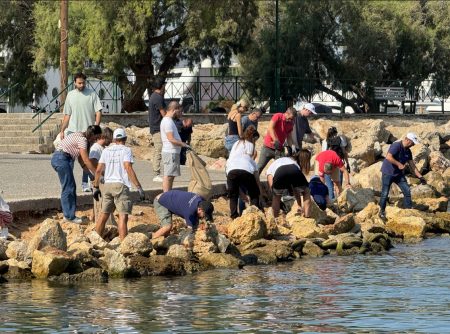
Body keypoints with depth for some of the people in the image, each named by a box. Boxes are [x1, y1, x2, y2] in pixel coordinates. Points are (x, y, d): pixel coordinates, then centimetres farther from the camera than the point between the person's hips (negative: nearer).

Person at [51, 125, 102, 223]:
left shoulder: (81, 137, 15)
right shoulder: (82, 139, -15)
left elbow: (81, 159, 17)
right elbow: (86, 160, -17)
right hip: (62, 159, -10)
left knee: (71, 187, 12)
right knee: (68, 188, -7)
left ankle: (69, 215, 15)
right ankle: (69, 216, -5)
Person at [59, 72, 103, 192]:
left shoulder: (92, 94, 0)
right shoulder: (70, 95, 8)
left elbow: (98, 112, -5)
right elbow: (67, 115, 13)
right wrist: (62, 130, 5)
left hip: (87, 131, -2)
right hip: (72, 131, 2)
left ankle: (85, 183, 11)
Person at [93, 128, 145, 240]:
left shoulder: (106, 150, 14)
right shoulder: (126, 150, 0)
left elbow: (98, 170, 11)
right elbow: (128, 168, -12)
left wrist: (96, 187, 20)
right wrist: (139, 187, -14)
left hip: (107, 185, 5)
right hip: (121, 185, -5)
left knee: (104, 214, 15)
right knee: (123, 216, -8)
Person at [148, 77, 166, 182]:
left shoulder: (154, 96, 15)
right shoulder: (158, 98, -17)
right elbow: (164, 114, -15)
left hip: (154, 129, 10)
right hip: (158, 129, -10)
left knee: (156, 152, 12)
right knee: (158, 152, -9)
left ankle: (156, 174, 15)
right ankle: (157, 175, -10)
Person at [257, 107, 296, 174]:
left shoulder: (291, 123, 2)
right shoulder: (278, 116, -13)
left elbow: (289, 137, 9)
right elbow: (270, 128, -25)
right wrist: (275, 140, -37)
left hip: (279, 149, 4)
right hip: (268, 147, -4)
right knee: (259, 168, -1)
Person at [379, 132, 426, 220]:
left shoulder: (408, 151, 6)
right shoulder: (396, 146, -20)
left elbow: (412, 165, 11)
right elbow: (388, 157, -32)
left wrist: (420, 177, 7)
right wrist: (399, 164, -25)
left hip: (399, 174, 7)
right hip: (388, 173, -7)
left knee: (407, 191, 0)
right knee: (385, 193, -2)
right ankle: (382, 211, 15)